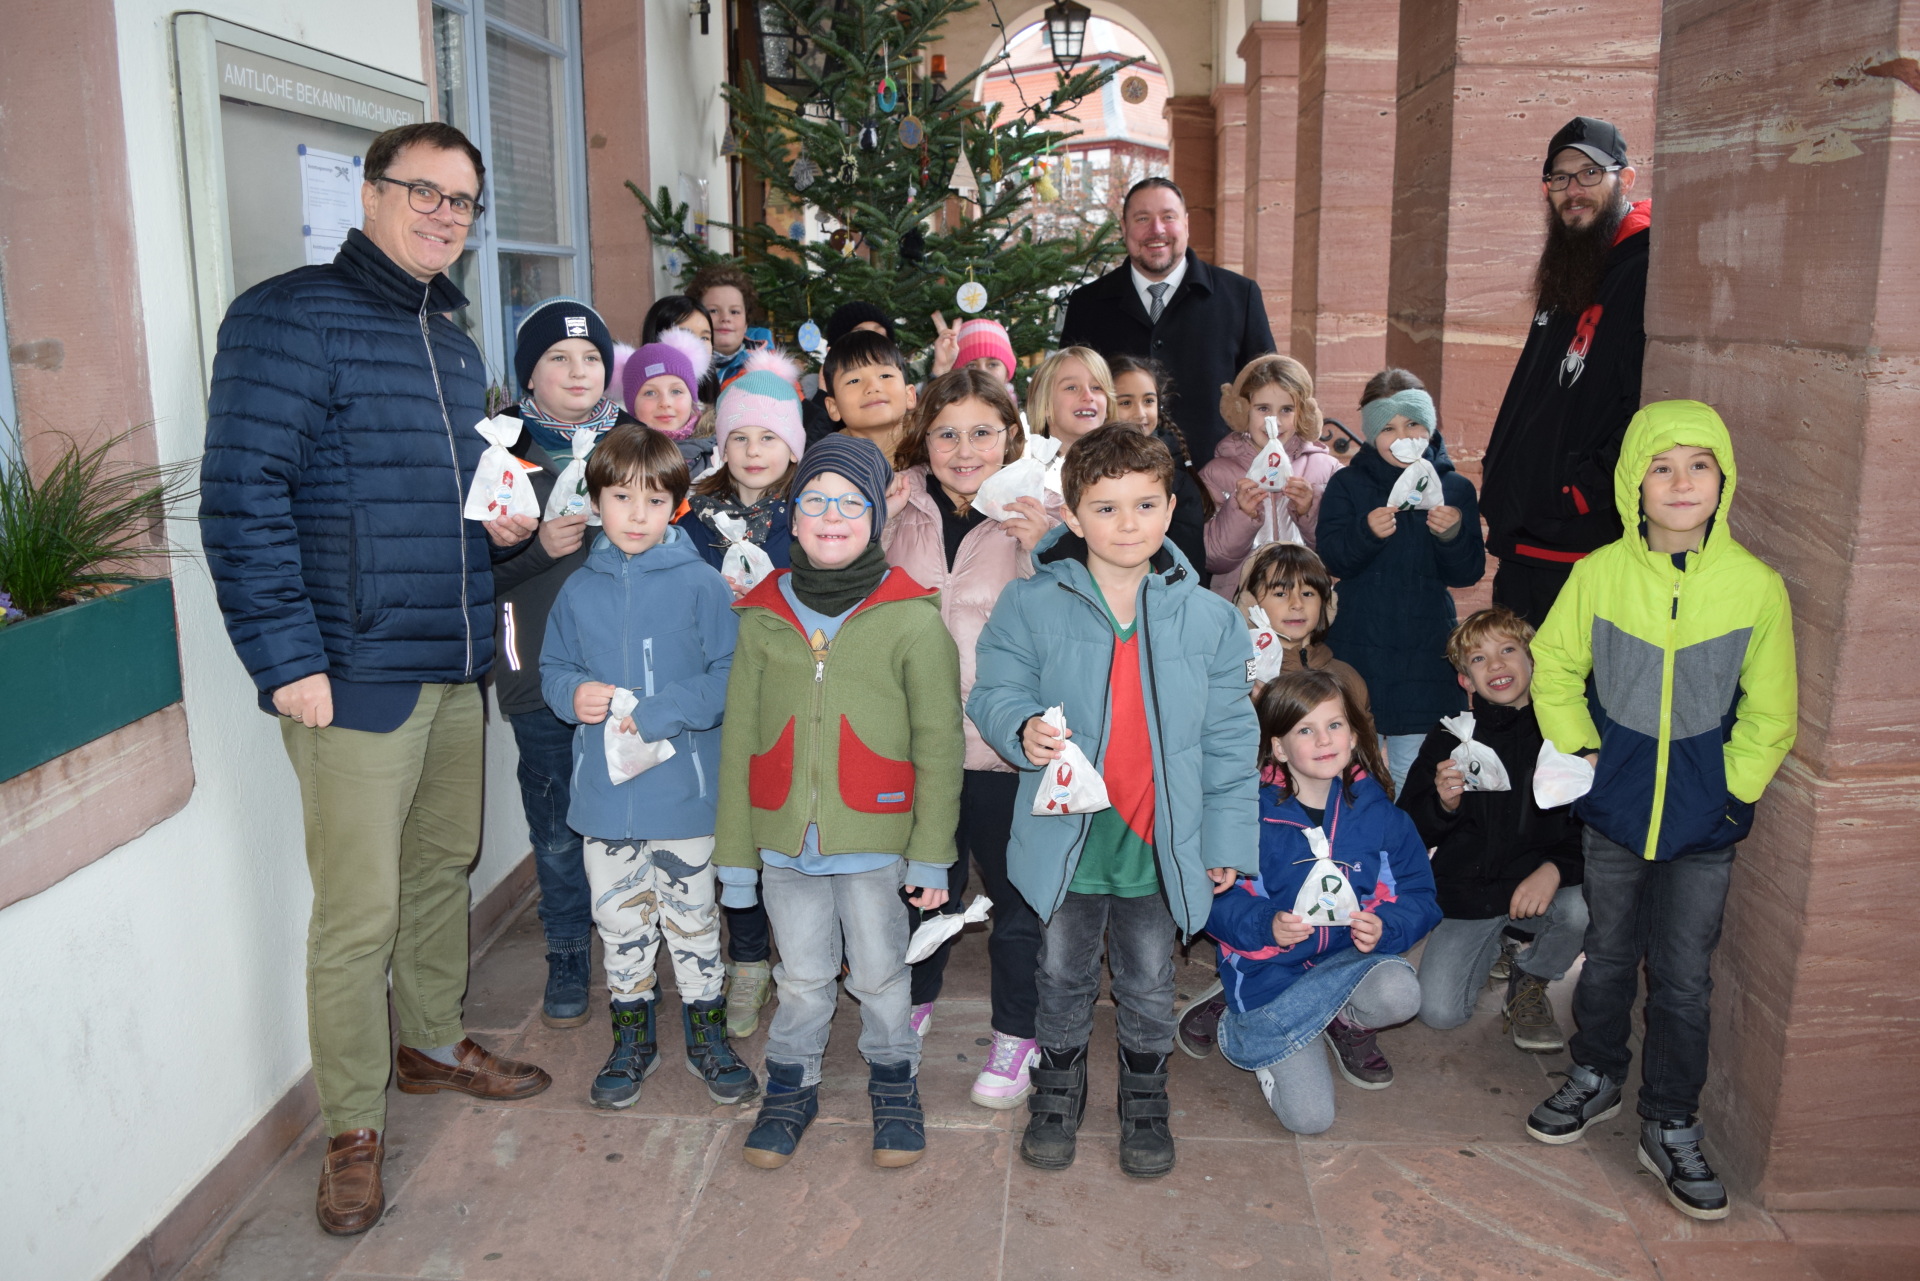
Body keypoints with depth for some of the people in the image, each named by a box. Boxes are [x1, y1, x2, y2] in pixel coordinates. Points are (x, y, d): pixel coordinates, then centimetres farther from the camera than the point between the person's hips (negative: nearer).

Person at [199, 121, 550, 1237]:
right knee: (360, 911, -1)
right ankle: (354, 1127, 16)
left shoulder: (454, 340, 16)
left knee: (445, 867, 19)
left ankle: (434, 1042, 38)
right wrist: (287, 658, -19)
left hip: (458, 666, 8)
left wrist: (504, 519, 6)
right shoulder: (292, 317, -9)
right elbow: (243, 496, -15)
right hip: (355, 672, -8)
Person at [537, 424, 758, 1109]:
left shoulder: (701, 584, -9)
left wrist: (663, 712, -22)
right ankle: (632, 1038, 34)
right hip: (604, 795, 3)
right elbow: (552, 669, 11)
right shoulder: (580, 591, 3)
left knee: (693, 918, 12)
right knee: (620, 922, 16)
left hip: (683, 792, -3)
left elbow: (729, 676, -12)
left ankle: (707, 1035, 30)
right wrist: (572, 693, -11)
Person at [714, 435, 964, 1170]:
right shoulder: (763, 617, 2)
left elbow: (938, 745, -5)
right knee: (801, 977, 16)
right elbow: (739, 742, 5)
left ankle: (893, 1084, 36)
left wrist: (931, 855, -6)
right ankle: (791, 1088, 37)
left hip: (876, 837, -2)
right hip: (784, 837, 2)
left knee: (879, 972, 13)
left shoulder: (912, 618, -6)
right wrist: (735, 853, 5)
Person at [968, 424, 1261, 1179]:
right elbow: (994, 692, -4)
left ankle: (1145, 1099, 42)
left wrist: (1227, 836, 2)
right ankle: (1058, 1089, 42)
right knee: (1064, 976, 18)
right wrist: (1023, 729, -27)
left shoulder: (1207, 617, -4)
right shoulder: (1031, 606, -9)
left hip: (1161, 842, 1)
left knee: (1150, 986, 17)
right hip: (1065, 835, -1)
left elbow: (1229, 737, 2)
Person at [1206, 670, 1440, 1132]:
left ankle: (1350, 1024, 6)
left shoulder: (1378, 814, -2)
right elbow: (1218, 902, -10)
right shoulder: (1253, 815, -11)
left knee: (1399, 993, -33)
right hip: (1273, 969, -3)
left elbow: (1419, 897, 1)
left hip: (1352, 958, 3)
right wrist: (1266, 925, -29)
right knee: (1309, 1116, -15)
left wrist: (1384, 927, -20)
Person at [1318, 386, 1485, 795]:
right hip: (1358, 645, -1)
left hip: (1426, 648, 1)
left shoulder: (1455, 488, 7)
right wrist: (1367, 532, -28)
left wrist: (1452, 535, -19)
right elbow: (1332, 557, -9)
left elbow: (1468, 573, 1)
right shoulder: (1347, 484, 3)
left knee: (1416, 773, 5)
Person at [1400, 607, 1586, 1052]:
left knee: (1583, 909, -35)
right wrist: (1444, 804, -20)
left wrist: (1556, 868, -22)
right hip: (1467, 889, 1)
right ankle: (1493, 942, 22)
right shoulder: (1450, 737, 0)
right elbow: (1410, 833, 1)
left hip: (1542, 883, -1)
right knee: (1438, 1011, -13)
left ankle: (1530, 979, 1)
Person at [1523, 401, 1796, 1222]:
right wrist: (1578, 751, -1)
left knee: (1683, 979, 6)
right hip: (1614, 804, 1)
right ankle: (1595, 1077, 39)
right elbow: (1554, 668, 4)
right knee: (1609, 955, 17)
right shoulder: (1599, 574, -10)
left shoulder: (1757, 586, -11)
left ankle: (1671, 1130, 23)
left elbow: (1769, 713, -1)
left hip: (1704, 817, -1)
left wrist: (1732, 790, -4)